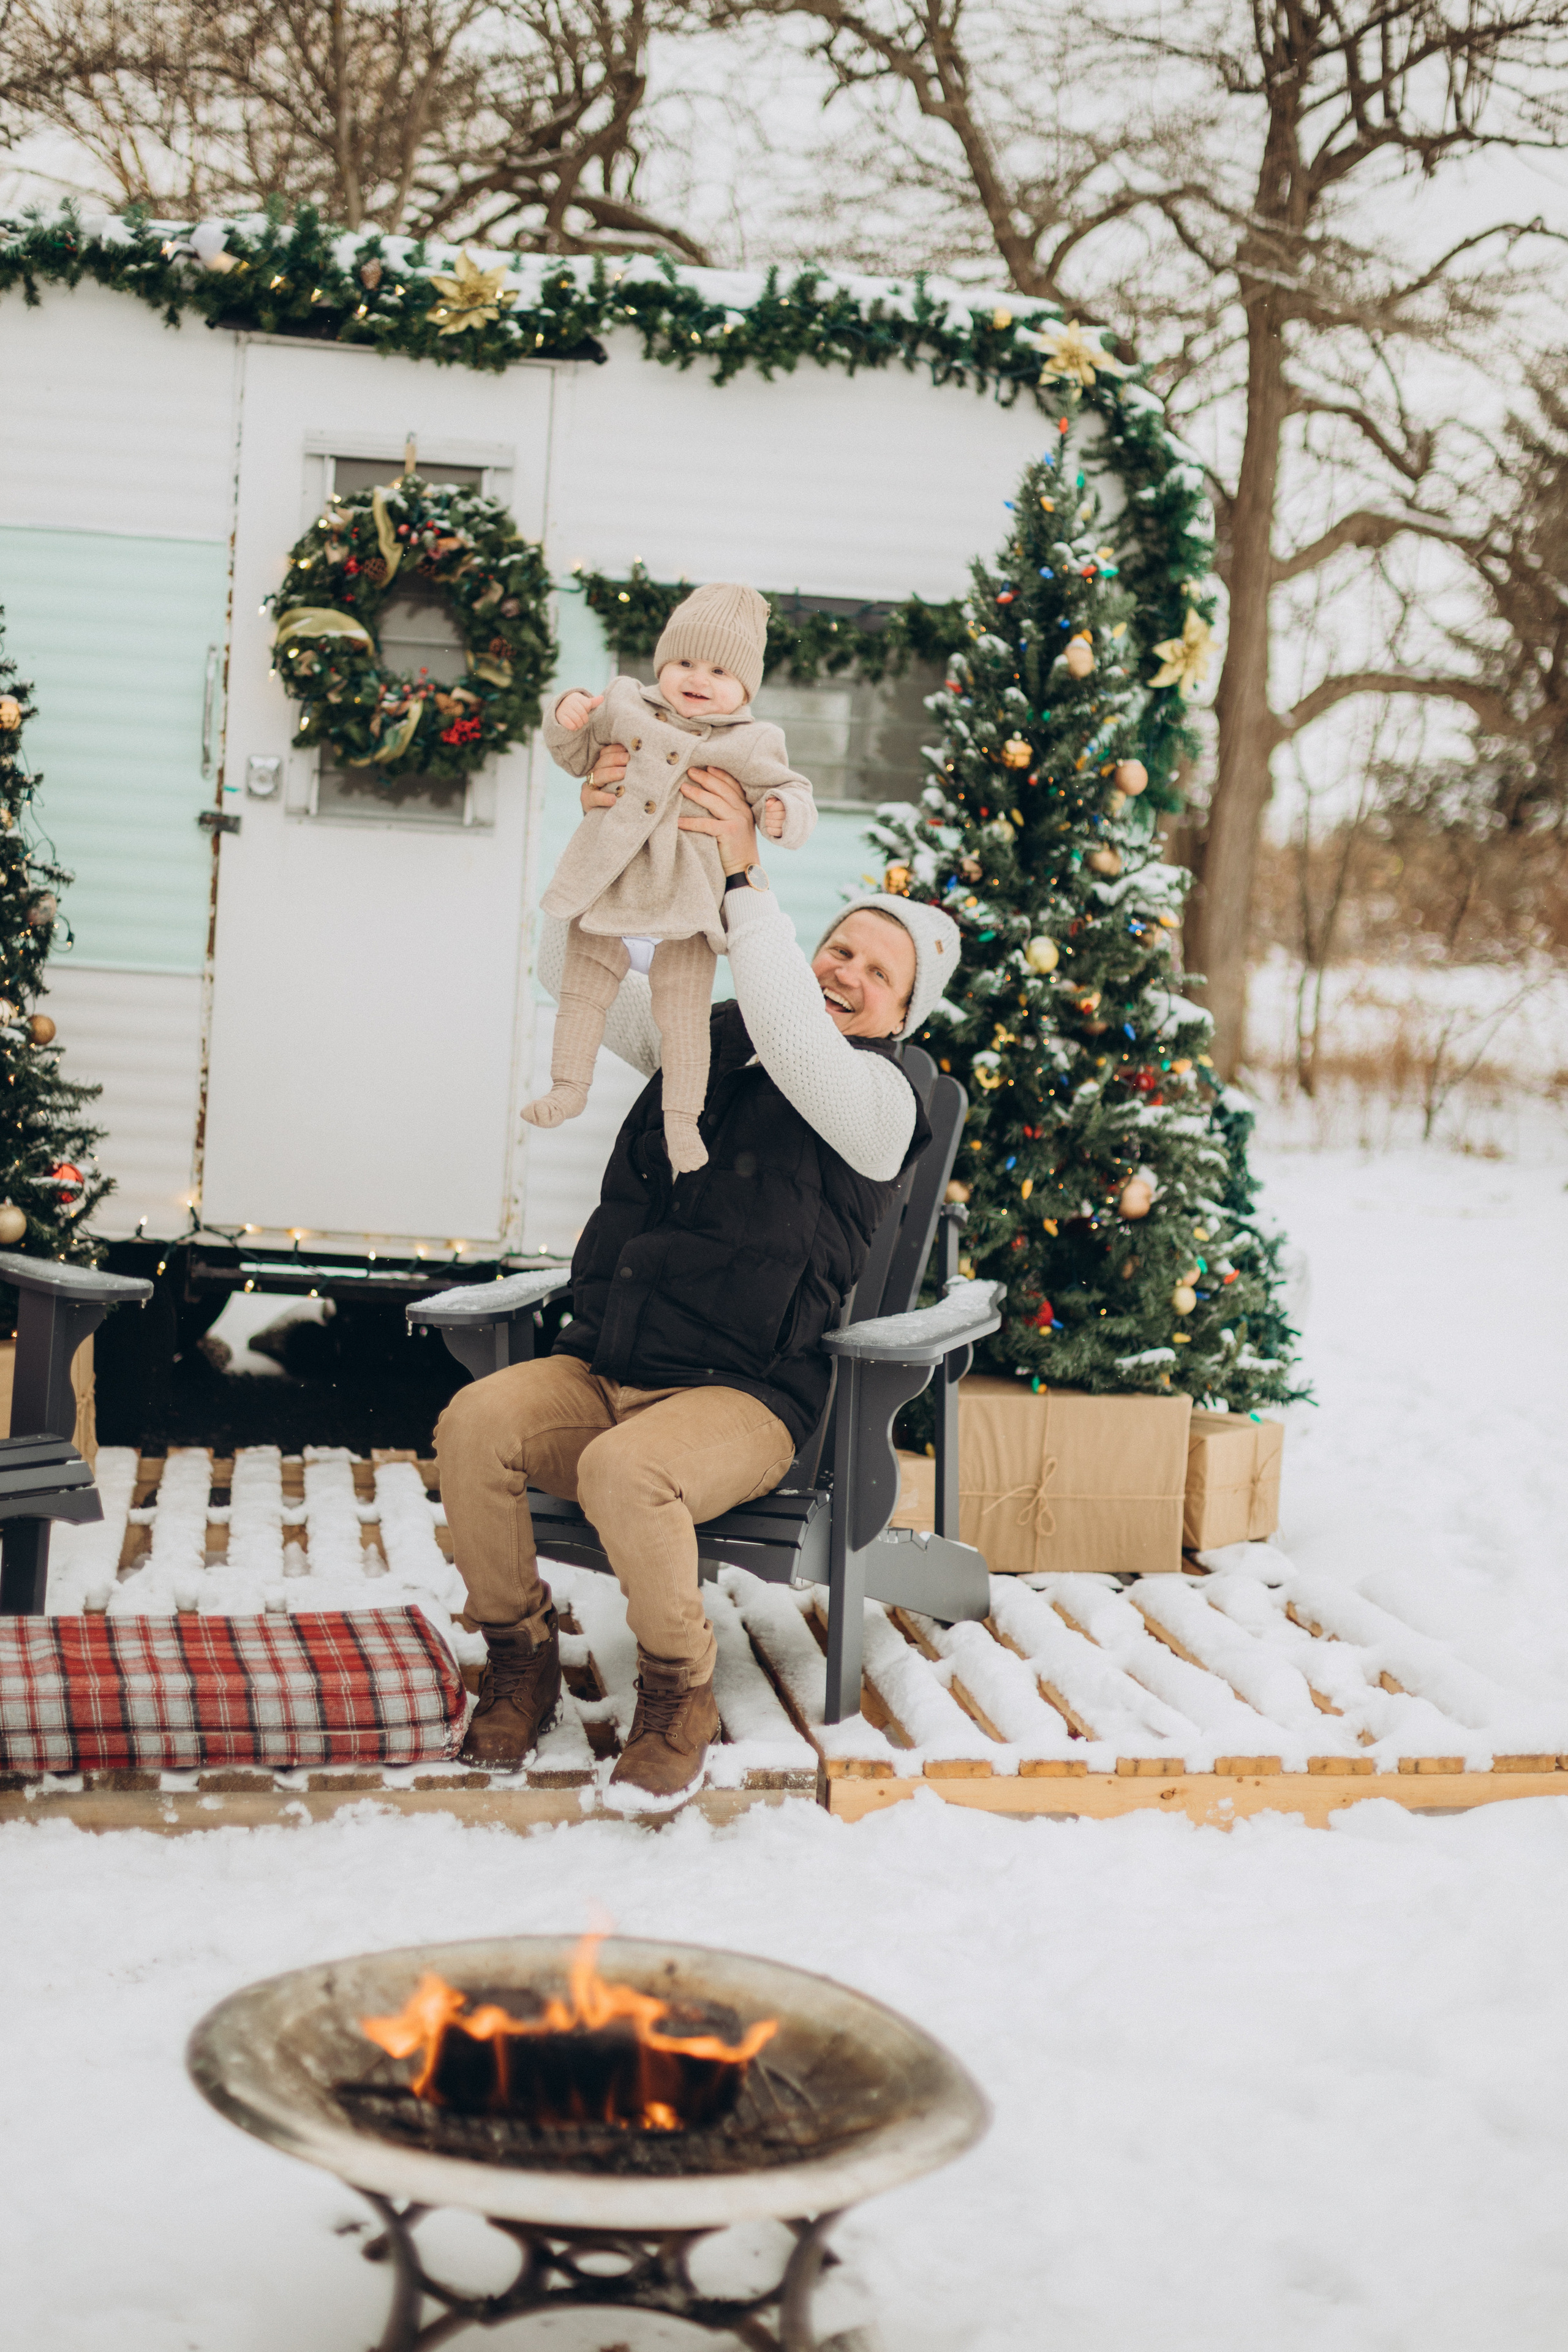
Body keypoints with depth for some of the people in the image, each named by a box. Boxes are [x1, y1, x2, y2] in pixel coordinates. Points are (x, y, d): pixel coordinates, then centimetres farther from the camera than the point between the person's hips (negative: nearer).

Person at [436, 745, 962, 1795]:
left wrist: (746, 882, -31)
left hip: (741, 1401, -5)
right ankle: (521, 1658, -3)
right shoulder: (700, 1037, 15)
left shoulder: (883, 1102, -4)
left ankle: (681, 1691, -10)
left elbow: (799, 1050, -27)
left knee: (625, 1472, -36)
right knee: (474, 1423, -24)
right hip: (598, 1374, 5)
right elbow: (573, 969, 10)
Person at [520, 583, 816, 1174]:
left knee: (683, 1017, 2)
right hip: (605, 894, 2)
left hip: (684, 904, -2)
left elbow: (791, 792, 1)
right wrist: (568, 716, -4)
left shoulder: (748, 747, -2)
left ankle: (681, 1119, 9)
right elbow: (576, 755, 17)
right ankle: (568, 1086, 22)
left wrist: (783, 813, -22)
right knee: (582, 994, 10)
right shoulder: (627, 709, 5)